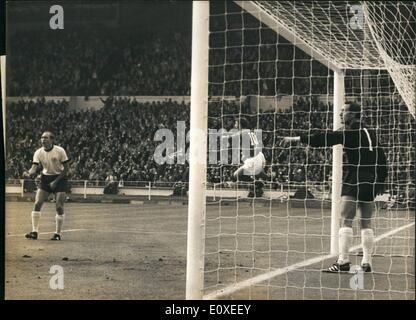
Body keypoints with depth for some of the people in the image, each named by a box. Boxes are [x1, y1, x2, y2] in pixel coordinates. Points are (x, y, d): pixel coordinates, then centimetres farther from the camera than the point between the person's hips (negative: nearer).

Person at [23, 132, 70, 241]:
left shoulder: (60, 151, -15)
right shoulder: (38, 152, -7)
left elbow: (65, 169, -10)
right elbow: (35, 167, -15)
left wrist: (56, 181, -16)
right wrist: (29, 174, -38)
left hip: (59, 178, -3)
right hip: (46, 178, 3)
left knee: (59, 207, -9)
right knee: (37, 204, -8)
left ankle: (58, 233, 4)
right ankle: (34, 232, -3)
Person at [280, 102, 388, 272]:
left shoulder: (349, 132, -7)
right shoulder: (370, 132, 13)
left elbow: (325, 139, -14)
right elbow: (381, 158, 15)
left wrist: (297, 139, -14)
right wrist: (380, 182, 21)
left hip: (355, 179, -7)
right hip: (372, 181, 7)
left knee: (346, 220, -7)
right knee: (366, 222, 9)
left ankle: (343, 261, -14)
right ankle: (367, 263, 8)